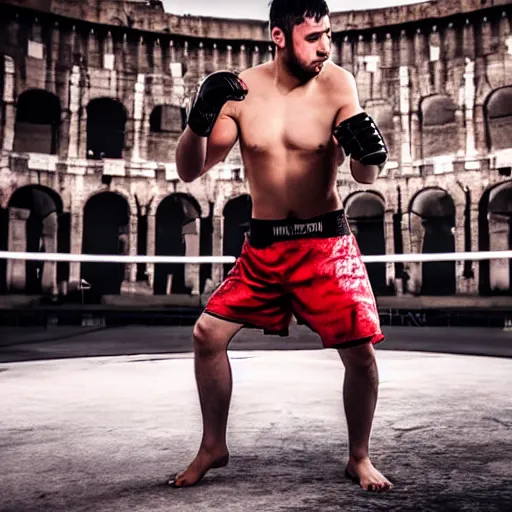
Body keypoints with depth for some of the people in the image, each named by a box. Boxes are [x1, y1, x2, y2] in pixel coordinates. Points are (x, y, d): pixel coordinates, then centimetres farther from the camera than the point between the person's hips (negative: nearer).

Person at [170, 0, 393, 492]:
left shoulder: (337, 83, -9)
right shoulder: (241, 90, -5)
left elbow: (366, 176, -13)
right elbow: (190, 171, -4)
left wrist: (366, 153, -36)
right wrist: (199, 121, -23)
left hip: (326, 240, -1)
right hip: (262, 244, 2)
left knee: (360, 350, -8)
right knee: (207, 333, -2)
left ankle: (359, 458, 18)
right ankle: (213, 447, 20)